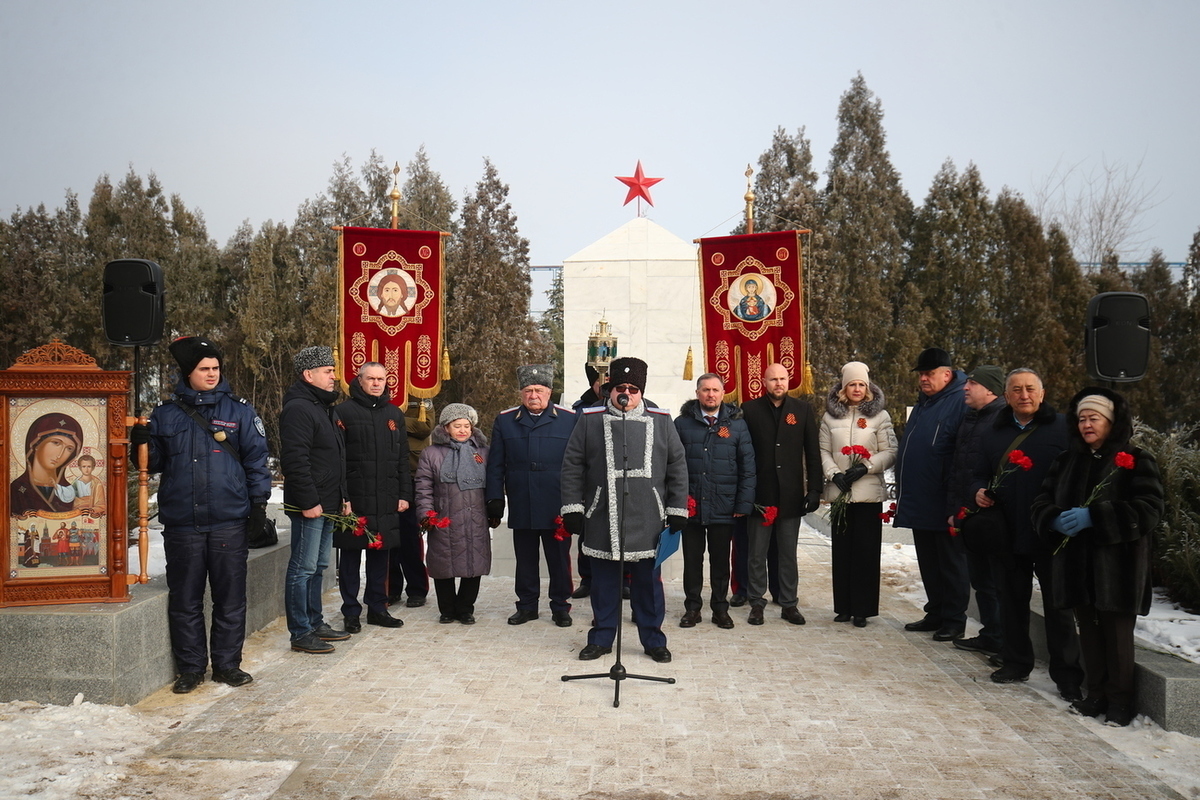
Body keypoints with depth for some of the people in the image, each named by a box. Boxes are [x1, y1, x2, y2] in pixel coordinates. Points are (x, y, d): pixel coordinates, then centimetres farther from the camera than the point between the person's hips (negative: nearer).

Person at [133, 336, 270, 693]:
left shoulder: (240, 411, 5)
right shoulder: (166, 414, 9)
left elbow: (256, 459, 4)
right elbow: (155, 462, 14)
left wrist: (258, 499, -3)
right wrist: (142, 444, -6)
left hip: (229, 521, -1)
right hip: (181, 523, 1)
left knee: (230, 598, 6)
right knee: (185, 600, 8)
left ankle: (228, 664, 19)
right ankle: (190, 667, 21)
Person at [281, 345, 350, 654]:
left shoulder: (324, 408, 18)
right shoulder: (298, 409, -14)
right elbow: (295, 460, -22)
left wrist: (343, 497, 20)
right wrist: (309, 501, -23)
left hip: (328, 505, 10)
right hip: (309, 505, -10)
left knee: (317, 567, 16)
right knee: (303, 568, -3)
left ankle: (315, 623, 26)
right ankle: (301, 633, 3)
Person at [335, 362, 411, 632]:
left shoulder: (394, 414, 13)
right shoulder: (344, 412, -3)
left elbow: (403, 459, 15)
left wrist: (404, 494, 9)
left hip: (386, 500, 4)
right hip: (353, 499, -4)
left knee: (380, 554, 11)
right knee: (350, 555, 4)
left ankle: (377, 607, 22)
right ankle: (351, 611, 14)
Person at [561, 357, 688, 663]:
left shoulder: (661, 421, 5)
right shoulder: (589, 420, 3)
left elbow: (677, 468, 7)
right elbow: (572, 467, 3)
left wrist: (677, 511, 3)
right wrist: (572, 509, -2)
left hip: (647, 521, 0)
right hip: (602, 519, 0)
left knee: (648, 581, 9)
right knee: (603, 580, 10)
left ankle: (653, 640, 24)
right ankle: (601, 638, 25)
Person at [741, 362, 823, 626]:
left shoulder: (802, 409, 5)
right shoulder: (750, 410, 1)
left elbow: (813, 452, 6)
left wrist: (815, 488, 0)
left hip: (791, 494, 1)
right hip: (759, 494, -1)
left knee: (788, 554, 9)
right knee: (757, 553, 6)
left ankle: (790, 604, 19)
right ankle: (757, 603, 17)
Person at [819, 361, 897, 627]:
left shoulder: (880, 415, 3)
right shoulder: (831, 416, 9)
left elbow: (890, 453, 0)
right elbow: (823, 451, 8)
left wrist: (865, 467, -13)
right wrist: (834, 474, -8)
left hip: (869, 492, -2)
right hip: (839, 492, 2)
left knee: (866, 551, 0)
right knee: (842, 550, 5)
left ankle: (862, 609, 9)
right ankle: (844, 607, 14)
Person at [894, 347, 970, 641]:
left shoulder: (961, 401, -11)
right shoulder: (923, 402, 16)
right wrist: (902, 492, 18)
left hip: (944, 504, -8)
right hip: (919, 503, 9)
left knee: (951, 564, 3)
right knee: (929, 564, 16)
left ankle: (954, 621, 13)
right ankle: (935, 614, 27)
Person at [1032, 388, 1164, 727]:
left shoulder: (1136, 460, -2)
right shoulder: (1067, 460, 14)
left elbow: (1149, 510, -13)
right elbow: (1041, 502, 11)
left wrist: (1093, 517, -21)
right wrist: (1056, 520, -12)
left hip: (1118, 565, -5)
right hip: (1076, 564, 5)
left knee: (1117, 633, 1)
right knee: (1088, 631, 11)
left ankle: (1120, 700, 14)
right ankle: (1096, 694, 22)